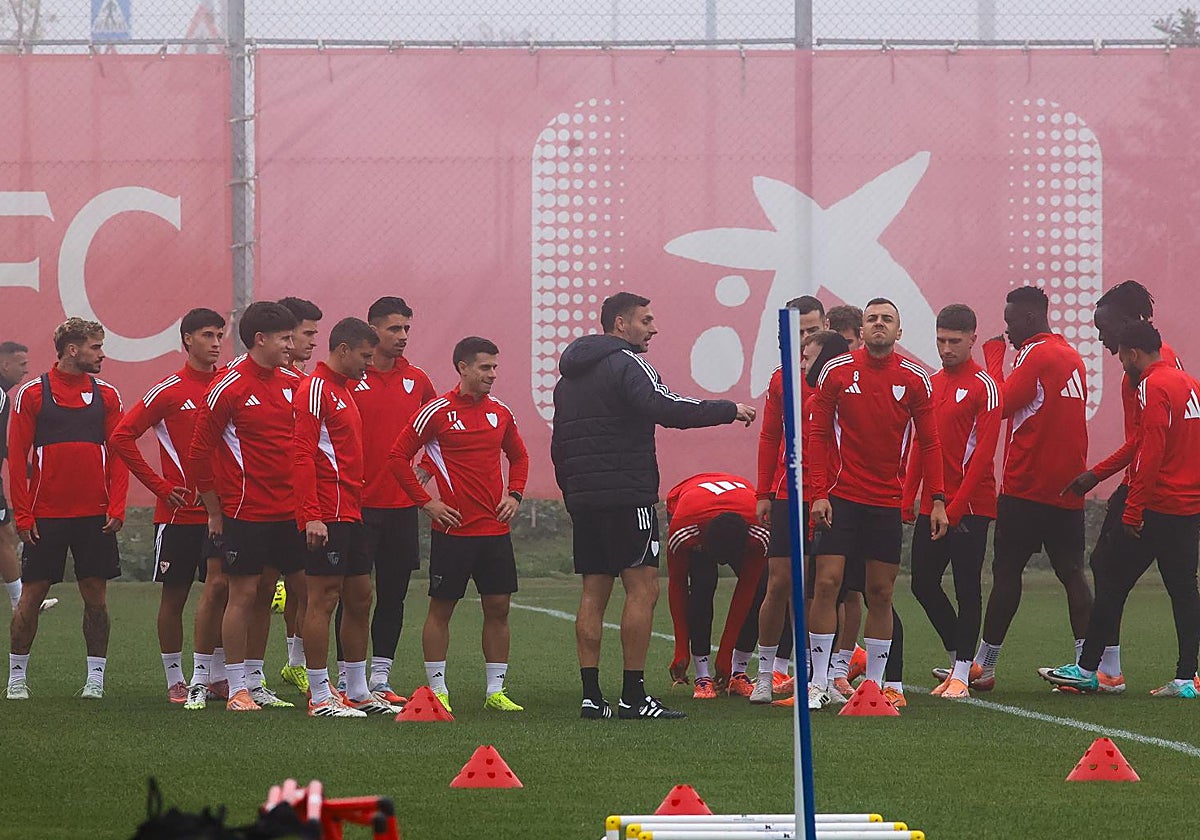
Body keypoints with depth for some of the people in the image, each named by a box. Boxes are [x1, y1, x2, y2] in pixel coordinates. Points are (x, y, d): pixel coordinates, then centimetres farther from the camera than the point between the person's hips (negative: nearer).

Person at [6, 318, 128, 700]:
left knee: (95, 594, 3)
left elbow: (119, 453, 7)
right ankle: (17, 675, 10)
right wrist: (22, 515, -6)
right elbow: (17, 457, 0)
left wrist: (116, 508, -4)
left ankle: (96, 676, 10)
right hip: (45, 516, -2)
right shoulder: (32, 393, -1)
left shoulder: (106, 395, 7)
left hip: (95, 515, 2)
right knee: (32, 594, 0)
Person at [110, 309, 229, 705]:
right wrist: (159, 485, -7)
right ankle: (175, 679, 15)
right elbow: (122, 436, -5)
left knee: (219, 586, -9)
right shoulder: (169, 390, -4)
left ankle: (202, 677, -3)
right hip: (178, 510, -3)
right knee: (174, 594, 5)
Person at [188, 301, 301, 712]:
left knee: (265, 593, 11)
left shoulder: (292, 384, 9)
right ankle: (237, 689, 1)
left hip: (285, 509, 6)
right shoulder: (228, 388, -11)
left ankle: (255, 682, 19)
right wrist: (215, 511, -3)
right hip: (245, 511, -6)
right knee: (243, 594, -4)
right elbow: (199, 453, -7)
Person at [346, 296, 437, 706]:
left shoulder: (417, 380, 9)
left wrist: (425, 471, 12)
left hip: (403, 506, 5)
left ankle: (380, 678, 13)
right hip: (359, 503, -5)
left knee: (393, 595, 7)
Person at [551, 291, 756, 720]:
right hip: (627, 495, -8)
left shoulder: (570, 375, 20)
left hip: (583, 498, 8)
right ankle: (633, 696, -10)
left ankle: (591, 697, 3)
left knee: (594, 592, 8)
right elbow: (665, 408, -22)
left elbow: (559, 444, 22)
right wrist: (729, 410, -15)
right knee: (642, 589, -6)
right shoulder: (626, 364, -8)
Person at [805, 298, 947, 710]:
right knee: (827, 583, -8)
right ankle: (819, 682, -3)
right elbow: (818, 435, 2)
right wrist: (819, 494, -6)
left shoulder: (915, 379, 2)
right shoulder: (836, 372, 0)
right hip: (841, 498, -1)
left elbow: (929, 442, 6)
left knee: (881, 592, 4)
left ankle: (875, 682, 13)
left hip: (888, 502, 2)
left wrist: (937, 500, 0)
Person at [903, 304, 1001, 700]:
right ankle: (959, 657, 22)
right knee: (924, 583, 8)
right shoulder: (932, 383, 14)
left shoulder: (983, 386, -8)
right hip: (932, 504, 7)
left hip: (969, 506, -7)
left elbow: (983, 451, -14)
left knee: (967, 588, -3)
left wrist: (958, 504, -19)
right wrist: (908, 497, 10)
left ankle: (961, 675, 1)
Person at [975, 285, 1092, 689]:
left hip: (1027, 488, -8)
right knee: (1072, 574, 4)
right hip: (1068, 489, 8)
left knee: (1006, 571, -2)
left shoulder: (1036, 355, -11)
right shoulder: (1072, 357, 15)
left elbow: (1001, 403, -14)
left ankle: (983, 666, 3)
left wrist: (994, 357, -4)